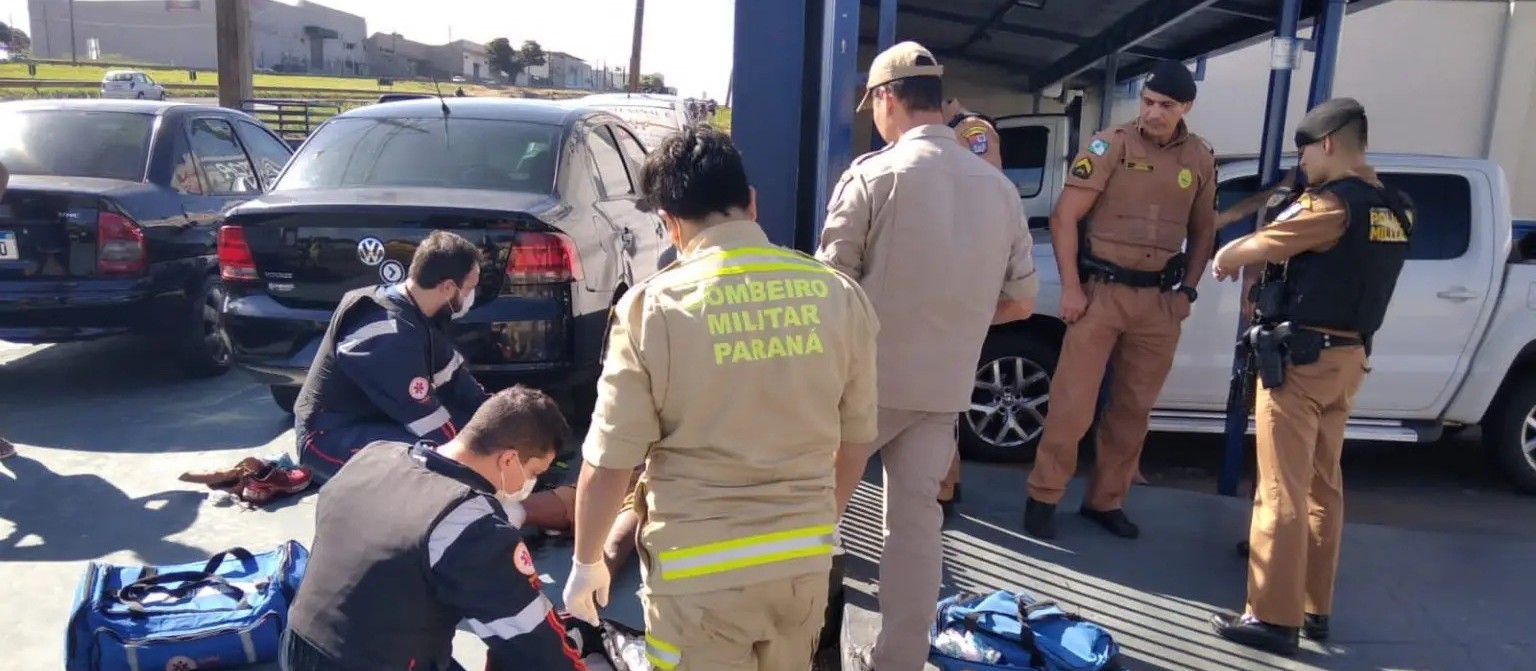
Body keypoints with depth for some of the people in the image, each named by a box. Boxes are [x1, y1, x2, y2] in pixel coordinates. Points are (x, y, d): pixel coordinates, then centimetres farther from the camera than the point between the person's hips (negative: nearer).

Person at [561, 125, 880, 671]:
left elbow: (608, 462, -9)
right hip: (805, 558, 4)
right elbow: (854, 441, 6)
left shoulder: (653, 307, -15)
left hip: (700, 570, -3)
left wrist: (586, 563, 7)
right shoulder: (838, 295, -5)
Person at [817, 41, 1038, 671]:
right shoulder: (999, 187, 4)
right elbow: (1020, 302, 8)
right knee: (917, 518, 12)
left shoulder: (874, 174, -12)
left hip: (869, 377, -4)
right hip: (944, 385, 5)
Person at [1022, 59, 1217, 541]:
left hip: (1160, 300, 4)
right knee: (1073, 401, -6)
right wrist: (1071, 287, -12)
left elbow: (1203, 231, 19)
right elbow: (1064, 217, -7)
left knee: (1134, 408, 10)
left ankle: (1105, 500, 23)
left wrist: (1187, 290, 8)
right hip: (1101, 290, -4)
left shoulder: (1200, 159, 8)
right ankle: (1043, 497, 8)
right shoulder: (1111, 144, -5)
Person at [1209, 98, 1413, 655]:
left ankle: (1274, 617, 2)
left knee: (1282, 491, -4)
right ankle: (1313, 607, 24)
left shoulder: (1332, 204, -16)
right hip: (1348, 357, 9)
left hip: (1301, 356, -8)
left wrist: (1221, 261, 13)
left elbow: (1250, 248, -10)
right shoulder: (1394, 211, 9)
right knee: (1322, 487, 15)